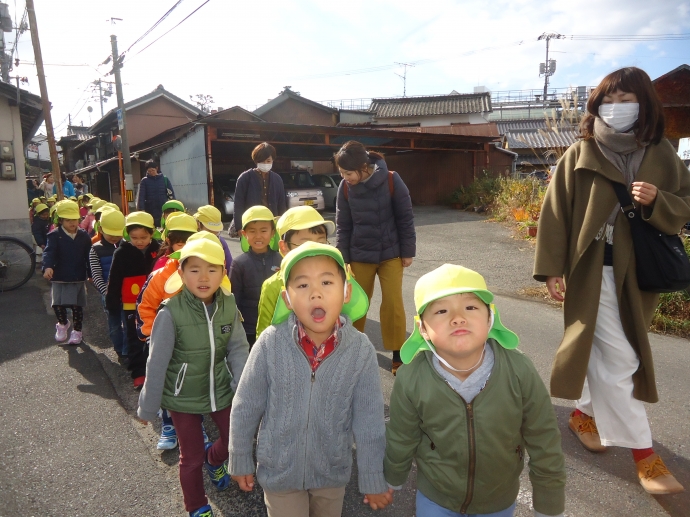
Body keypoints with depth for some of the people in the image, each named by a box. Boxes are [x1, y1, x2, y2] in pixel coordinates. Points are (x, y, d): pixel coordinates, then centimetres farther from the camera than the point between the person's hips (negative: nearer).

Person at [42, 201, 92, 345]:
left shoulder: (84, 236, 1)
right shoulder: (55, 236, -6)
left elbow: (88, 256, 6)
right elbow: (49, 252, -19)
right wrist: (47, 266, -37)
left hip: (79, 277, 1)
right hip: (59, 277, -1)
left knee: (77, 305, 8)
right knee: (58, 304, -3)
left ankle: (77, 330, 25)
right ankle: (62, 323, 28)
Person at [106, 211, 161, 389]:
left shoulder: (159, 250, -8)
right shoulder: (122, 253, -10)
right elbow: (114, 280, -4)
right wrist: (112, 302, -3)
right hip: (131, 305, -1)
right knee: (135, 341, 9)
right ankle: (138, 374, 17)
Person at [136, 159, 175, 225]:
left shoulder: (165, 179, 4)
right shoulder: (144, 181, 2)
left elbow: (171, 194, 2)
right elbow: (141, 195, -5)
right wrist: (142, 209, -17)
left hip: (164, 212, 1)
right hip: (150, 213, 0)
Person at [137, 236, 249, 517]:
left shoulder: (229, 306, -12)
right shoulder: (171, 313, -23)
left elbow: (238, 349, -7)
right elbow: (157, 364, -15)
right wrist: (148, 407, -6)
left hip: (220, 389, 3)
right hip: (183, 396, -3)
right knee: (191, 456, 12)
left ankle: (214, 459, 52)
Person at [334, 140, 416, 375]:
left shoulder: (391, 180, -17)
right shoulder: (345, 187, -9)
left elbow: (405, 218, -8)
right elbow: (343, 226, -1)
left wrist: (407, 251, -5)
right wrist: (343, 258, 0)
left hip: (391, 253, -2)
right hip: (360, 256, 2)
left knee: (393, 303, 0)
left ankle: (397, 353, 15)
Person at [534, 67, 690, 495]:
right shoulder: (579, 156, -5)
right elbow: (556, 214, -6)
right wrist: (551, 268, -10)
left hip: (639, 275, 4)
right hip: (593, 273, -4)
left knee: (603, 354, 16)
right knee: (619, 360, -2)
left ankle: (585, 413, 38)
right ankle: (643, 452, 11)